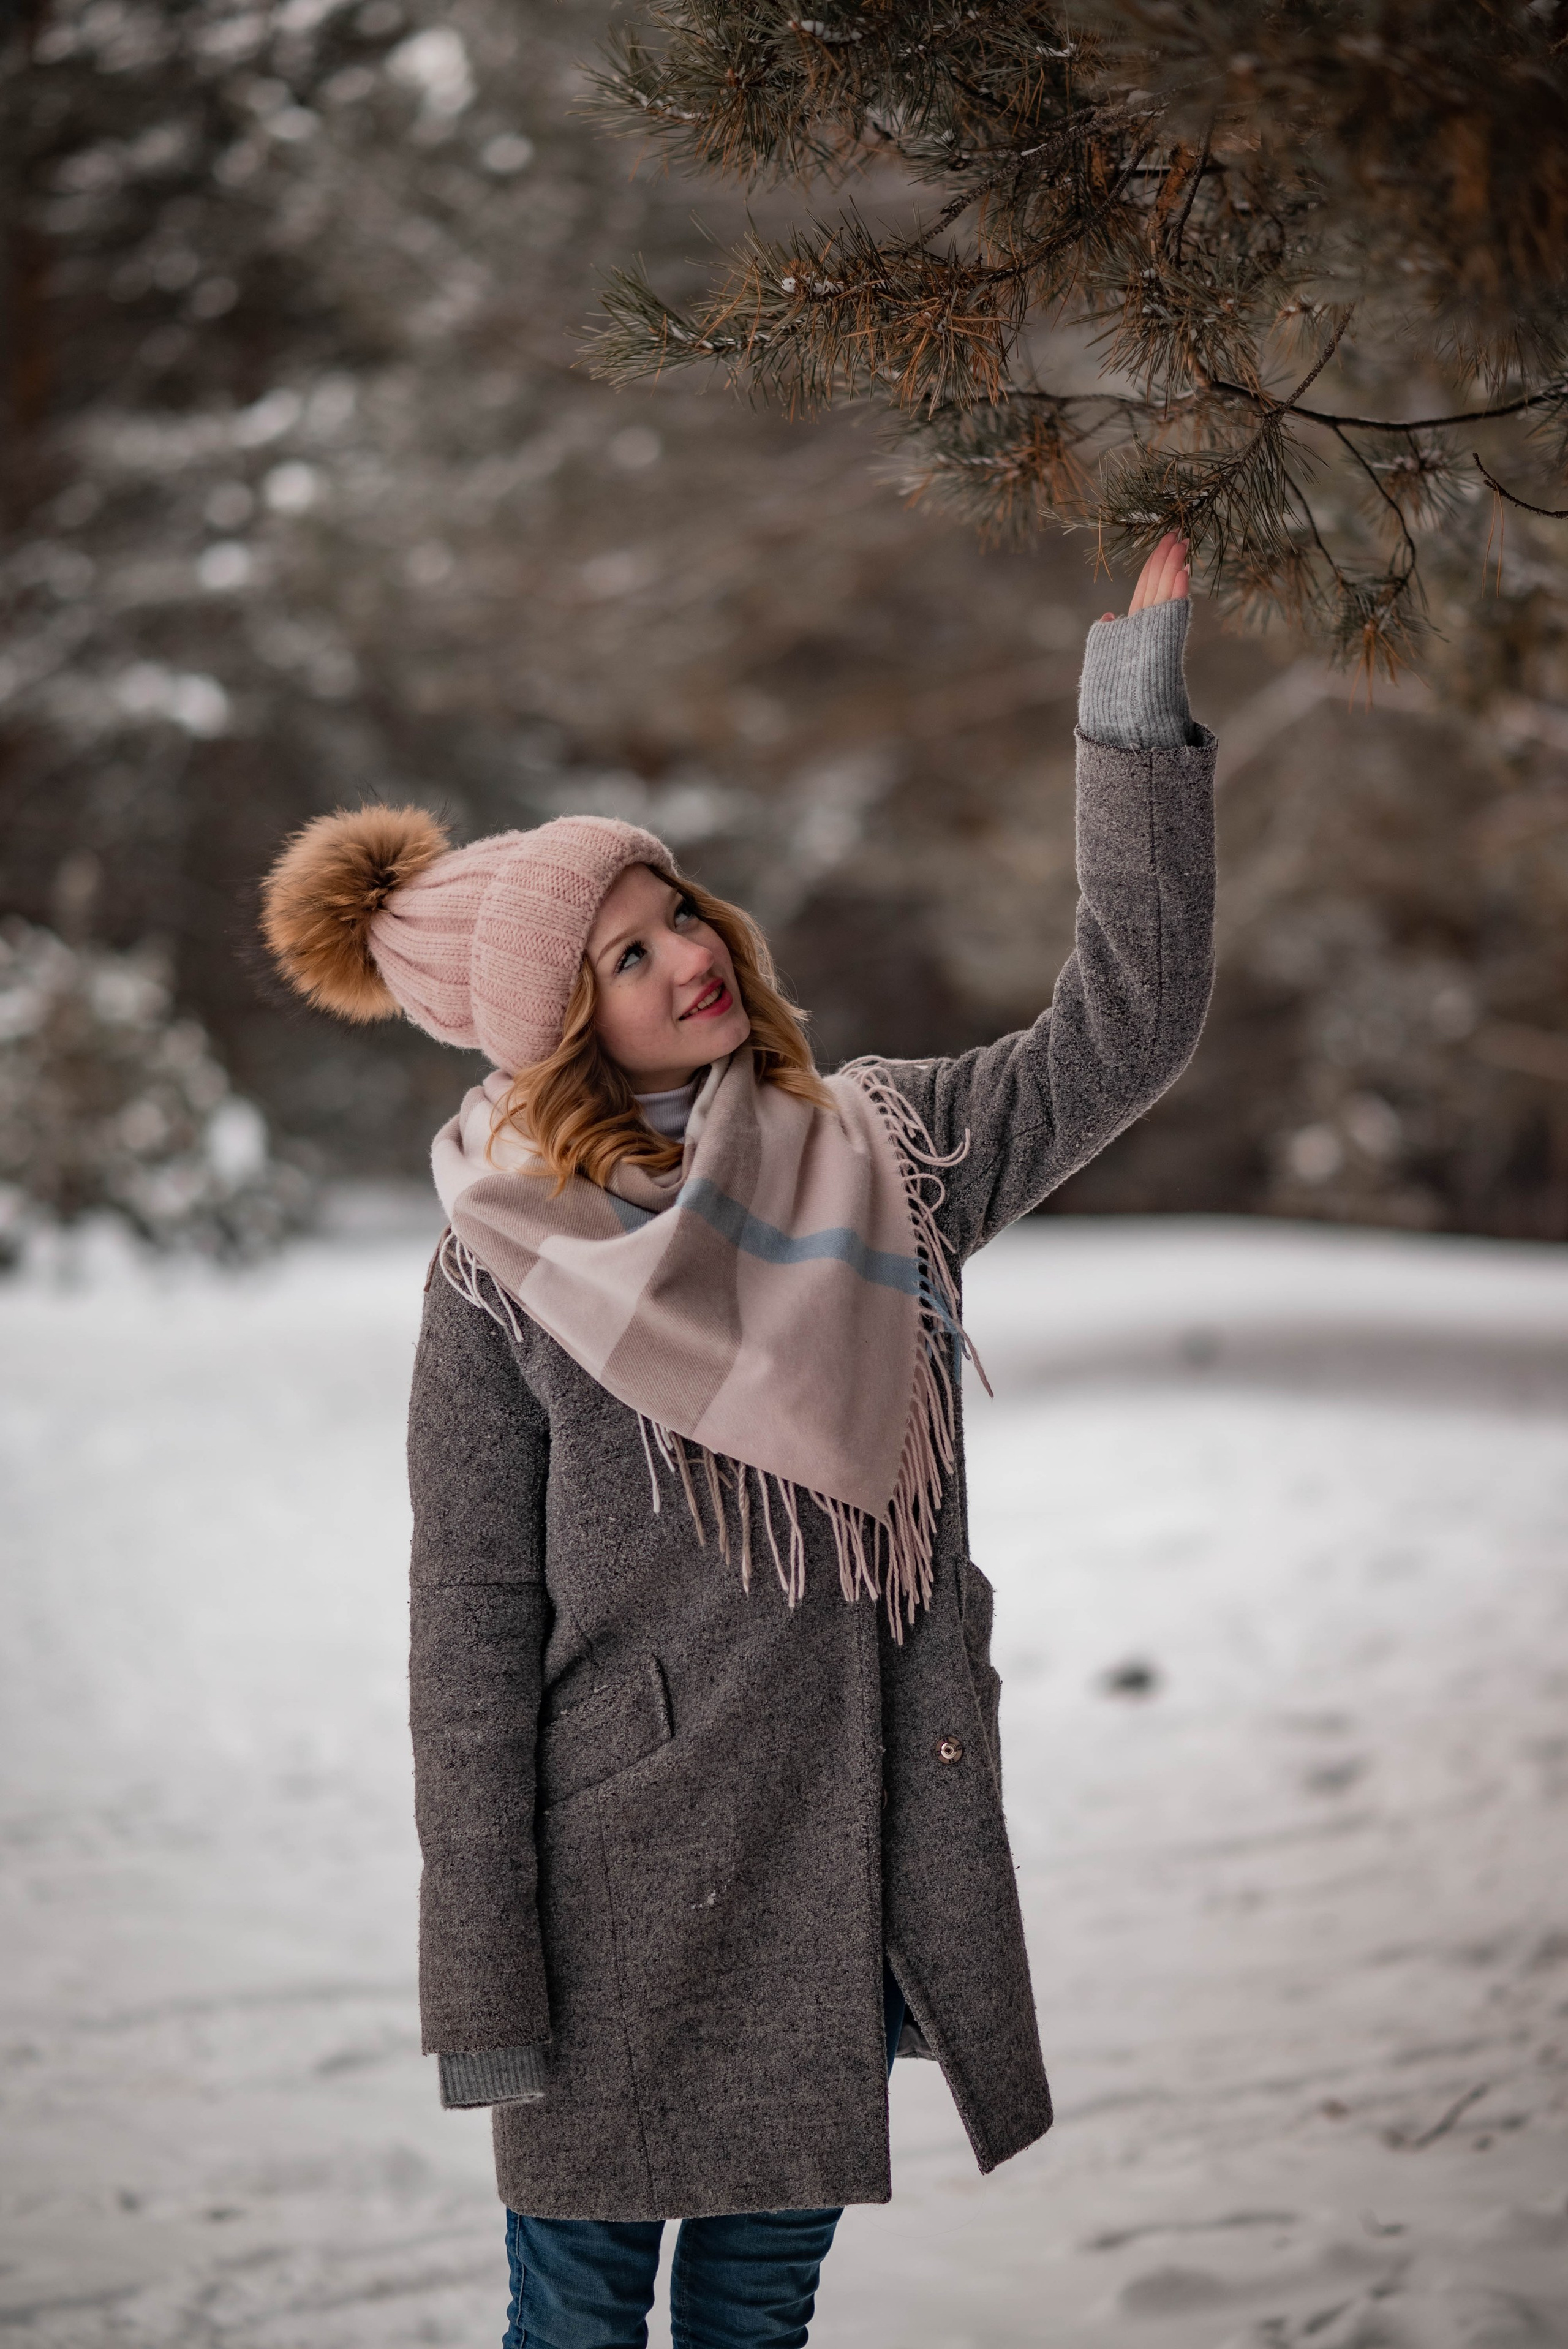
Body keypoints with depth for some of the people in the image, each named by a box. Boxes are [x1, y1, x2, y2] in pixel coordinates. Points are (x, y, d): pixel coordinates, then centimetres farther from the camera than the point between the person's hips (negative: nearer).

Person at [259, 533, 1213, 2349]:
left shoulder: (883, 1161, 5)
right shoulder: (508, 1279, -6)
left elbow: (1121, 1032, -1)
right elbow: (472, 1637, -7)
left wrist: (1136, 710, -8)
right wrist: (484, 1992, -10)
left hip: (845, 1887, 4)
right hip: (622, 1891, -3)